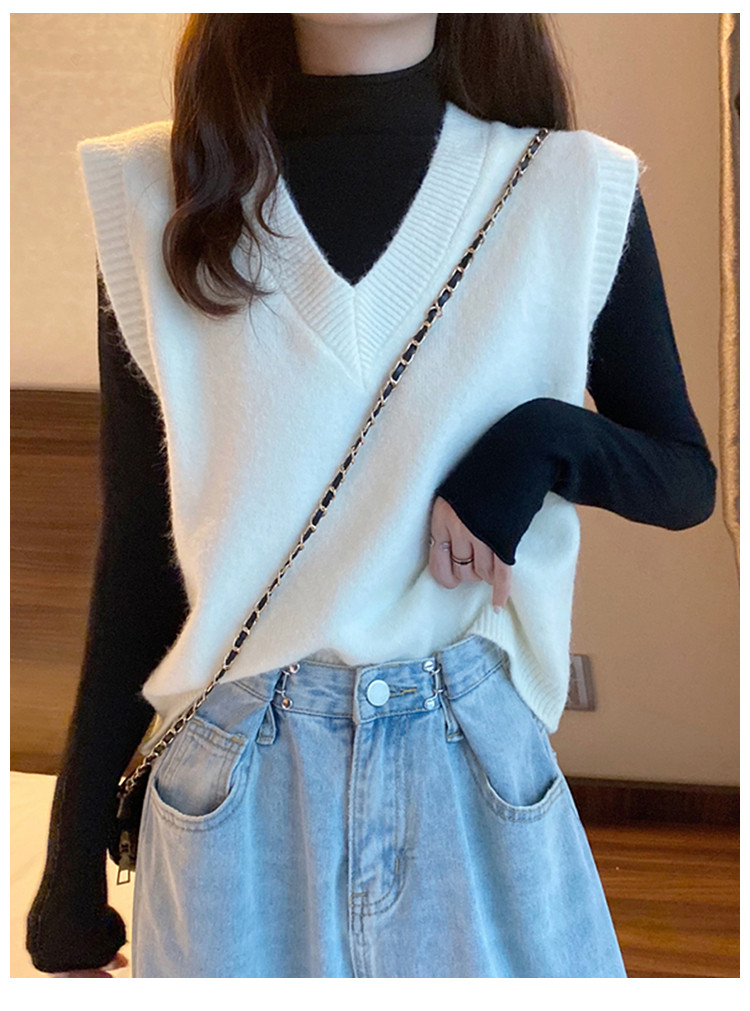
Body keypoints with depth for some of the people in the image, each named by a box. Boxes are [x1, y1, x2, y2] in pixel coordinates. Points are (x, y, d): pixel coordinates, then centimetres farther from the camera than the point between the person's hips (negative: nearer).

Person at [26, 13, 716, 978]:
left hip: (477, 755, 0)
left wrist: (543, 438, -16)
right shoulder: (161, 193, -3)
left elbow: (687, 479, 6)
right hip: (235, 770, 0)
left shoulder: (574, 195, -3)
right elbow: (136, 549, 1)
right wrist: (71, 874, 3)